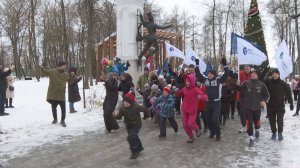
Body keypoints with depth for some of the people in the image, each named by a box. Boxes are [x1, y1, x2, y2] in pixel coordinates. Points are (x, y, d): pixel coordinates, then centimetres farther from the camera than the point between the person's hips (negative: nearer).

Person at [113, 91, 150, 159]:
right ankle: (139, 148, 52)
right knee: (134, 137, 24)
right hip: (128, 126, 6)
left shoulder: (136, 107, -26)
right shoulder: (122, 108, -13)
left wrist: (146, 116, 5)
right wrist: (116, 115, -35)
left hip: (136, 125, -6)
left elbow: (145, 109, -12)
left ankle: (135, 151, -3)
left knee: (131, 137, -23)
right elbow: (119, 117, -13)